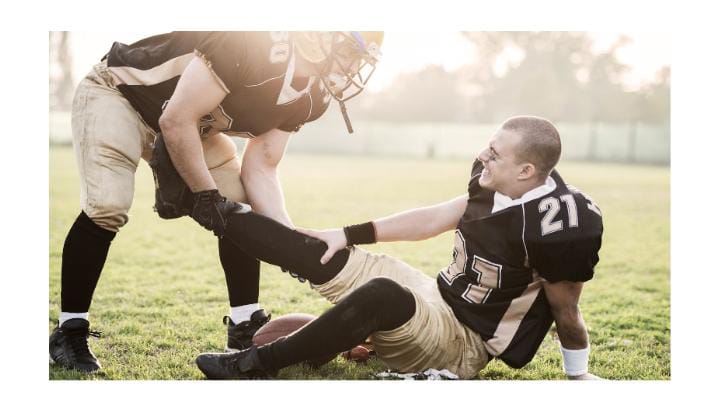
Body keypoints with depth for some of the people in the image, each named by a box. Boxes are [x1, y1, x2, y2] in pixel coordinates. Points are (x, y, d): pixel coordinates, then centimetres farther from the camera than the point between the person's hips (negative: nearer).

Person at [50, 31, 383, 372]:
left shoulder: (309, 98, -9)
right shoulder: (254, 43, -35)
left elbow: (259, 169, -6)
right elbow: (176, 120, -29)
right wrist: (205, 194, -20)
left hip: (190, 125, 8)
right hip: (118, 92, -8)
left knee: (239, 210, -3)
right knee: (107, 207, -24)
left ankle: (246, 328, 8)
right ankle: (68, 333, -9)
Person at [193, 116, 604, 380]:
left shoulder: (557, 224, -26)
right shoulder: (493, 182, -3)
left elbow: (566, 311, -14)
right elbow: (434, 219, 8)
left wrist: (579, 375, -1)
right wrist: (348, 234, 9)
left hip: (462, 345, -8)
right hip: (435, 296, 8)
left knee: (382, 294, -36)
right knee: (323, 256, 1)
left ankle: (259, 363, -24)